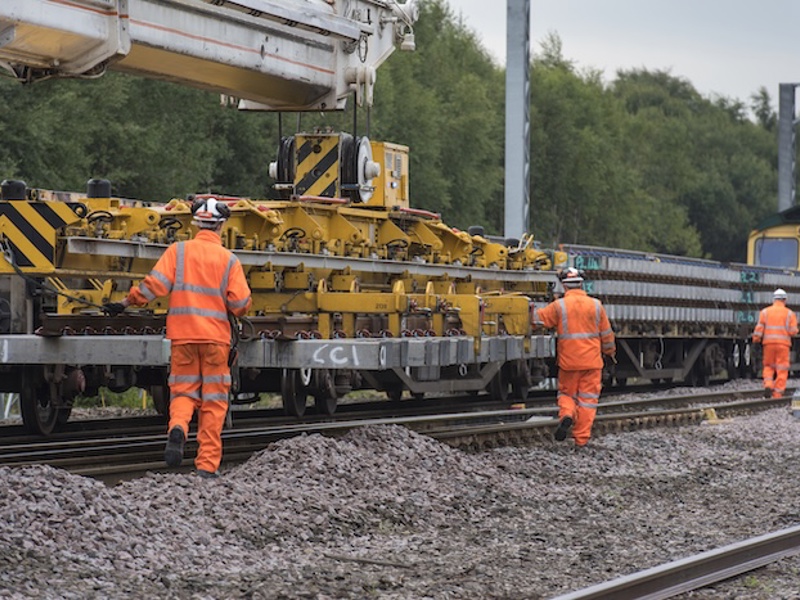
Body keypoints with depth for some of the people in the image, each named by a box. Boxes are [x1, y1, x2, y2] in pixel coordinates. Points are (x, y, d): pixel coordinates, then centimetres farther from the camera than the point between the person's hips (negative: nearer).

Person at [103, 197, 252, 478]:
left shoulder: (178, 251, 0)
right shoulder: (229, 259, 0)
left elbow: (155, 284, -9)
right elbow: (240, 304, -4)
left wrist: (127, 302, 2)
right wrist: (237, 308, 19)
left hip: (183, 335, 1)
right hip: (216, 336, 0)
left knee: (183, 391, 11)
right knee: (213, 400, 6)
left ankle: (177, 428, -21)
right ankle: (207, 463, 5)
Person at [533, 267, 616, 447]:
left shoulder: (559, 306, -6)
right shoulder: (596, 305, 1)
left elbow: (537, 318, -3)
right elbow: (606, 333, 9)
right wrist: (610, 351, 25)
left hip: (568, 361, -1)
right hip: (592, 361, 1)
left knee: (567, 393, 16)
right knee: (588, 399, 6)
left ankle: (566, 414, -14)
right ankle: (581, 438, 5)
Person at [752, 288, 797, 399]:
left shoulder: (765, 312, 6)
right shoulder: (789, 313, 3)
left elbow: (759, 327, -4)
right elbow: (793, 331, -3)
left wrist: (756, 340, -3)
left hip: (768, 344, 1)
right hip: (783, 344, -1)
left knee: (768, 366, 15)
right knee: (781, 370, 4)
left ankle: (768, 386, -8)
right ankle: (778, 393, -1)